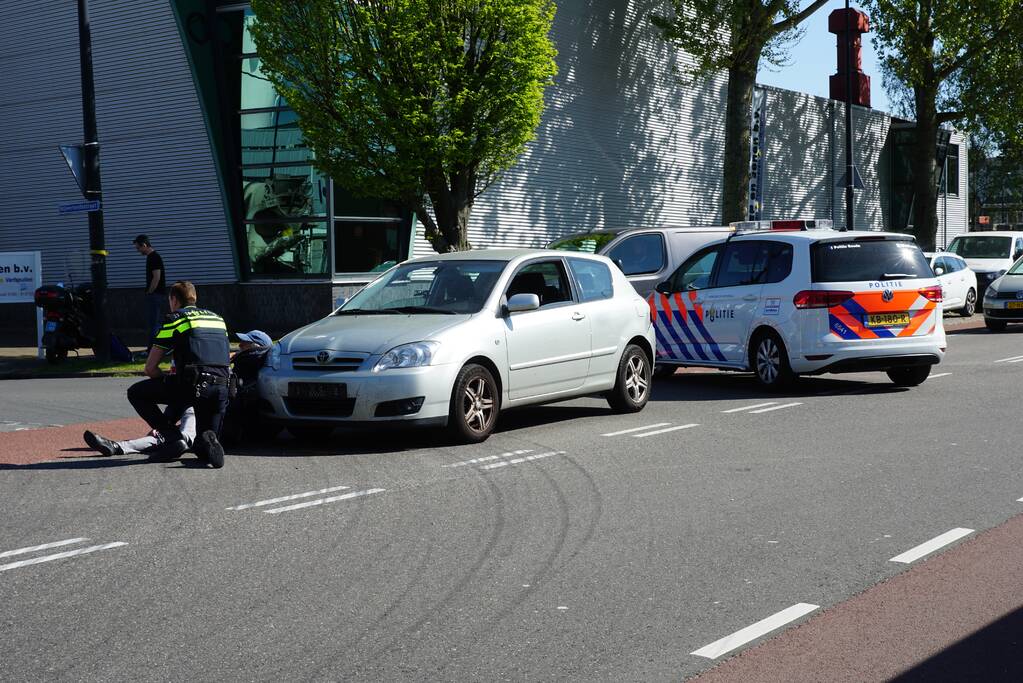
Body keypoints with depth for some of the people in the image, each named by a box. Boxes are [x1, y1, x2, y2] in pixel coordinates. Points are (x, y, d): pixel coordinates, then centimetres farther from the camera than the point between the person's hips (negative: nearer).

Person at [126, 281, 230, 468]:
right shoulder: (217, 318, 25)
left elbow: (150, 367, 9)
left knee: (136, 393, 14)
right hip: (222, 387, 5)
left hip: (193, 384, -5)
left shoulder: (175, 319, 9)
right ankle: (207, 441, -14)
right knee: (204, 445, 24)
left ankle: (173, 438, 1)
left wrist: (169, 386, 26)